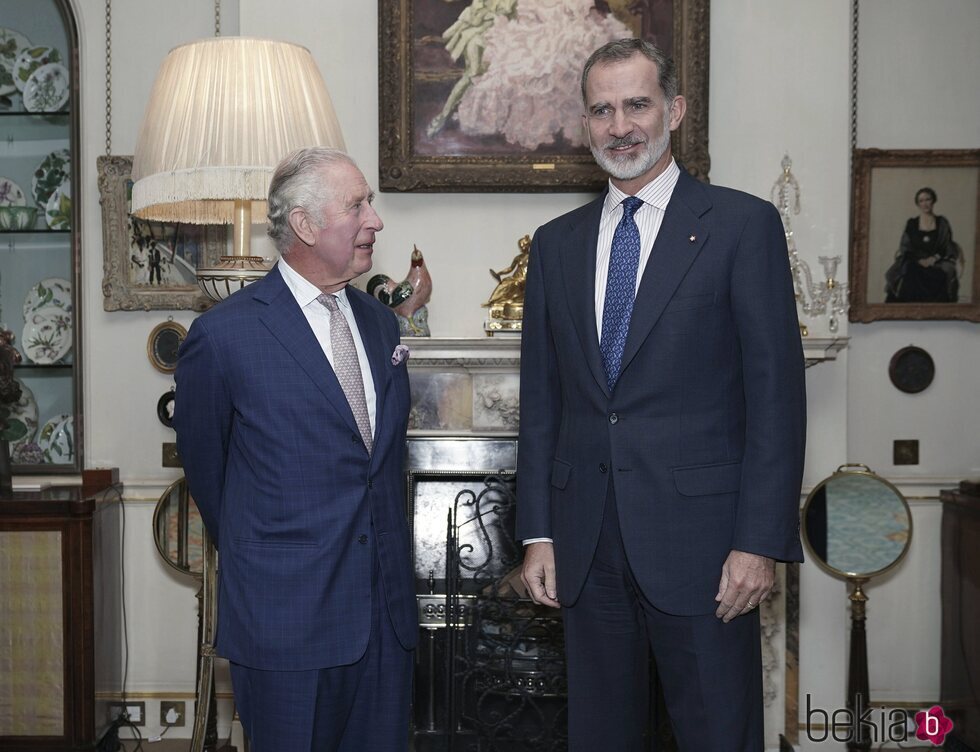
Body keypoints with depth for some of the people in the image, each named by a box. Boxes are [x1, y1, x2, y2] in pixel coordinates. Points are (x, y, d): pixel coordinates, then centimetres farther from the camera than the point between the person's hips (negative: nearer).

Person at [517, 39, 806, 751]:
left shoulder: (743, 224, -3)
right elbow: (540, 400, 11)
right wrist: (538, 533, 7)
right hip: (587, 545, 4)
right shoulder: (556, 243, 10)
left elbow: (776, 393, -7)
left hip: (700, 539, -4)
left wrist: (760, 541, -12)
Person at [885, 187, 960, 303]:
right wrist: (919, 260, -9)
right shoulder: (911, 224, 13)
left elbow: (948, 248, 9)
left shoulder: (942, 223, 13)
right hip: (915, 263, 0)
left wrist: (934, 258, -9)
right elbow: (905, 248, 7)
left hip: (937, 264, 0)